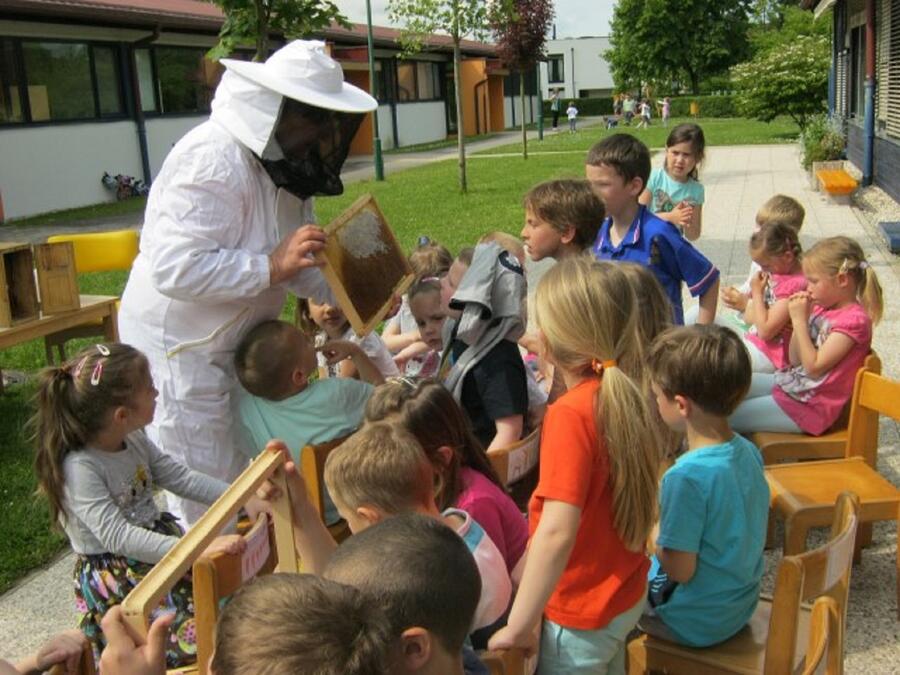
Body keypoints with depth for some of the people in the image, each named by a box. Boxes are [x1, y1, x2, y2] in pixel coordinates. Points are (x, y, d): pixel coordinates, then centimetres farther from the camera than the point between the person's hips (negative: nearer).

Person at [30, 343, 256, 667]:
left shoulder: (133, 440, 1)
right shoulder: (79, 468, -23)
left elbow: (182, 478, 6)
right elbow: (117, 536, -31)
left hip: (159, 540, 8)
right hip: (114, 576, -8)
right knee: (196, 635, -22)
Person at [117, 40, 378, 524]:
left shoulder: (282, 161, 5)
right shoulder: (212, 161, -25)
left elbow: (294, 259, 9)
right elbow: (173, 268, -32)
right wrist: (271, 267, -34)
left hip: (238, 341, 9)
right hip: (180, 347, -8)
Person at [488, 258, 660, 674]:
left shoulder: (570, 414, -27)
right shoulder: (627, 398, -5)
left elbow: (557, 532, -32)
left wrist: (518, 627, -24)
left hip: (583, 614, -7)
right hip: (626, 594, 7)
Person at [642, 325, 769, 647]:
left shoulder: (688, 475, -30)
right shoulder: (748, 451, -6)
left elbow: (680, 570, -24)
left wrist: (653, 535, -7)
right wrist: (666, 533, 5)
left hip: (698, 625, -8)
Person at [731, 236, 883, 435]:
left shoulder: (854, 320, -18)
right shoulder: (822, 307, 6)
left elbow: (814, 367, -22)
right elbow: (795, 360, 8)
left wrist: (800, 320, -18)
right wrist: (799, 319, -5)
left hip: (809, 406, -9)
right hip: (789, 382, 9)